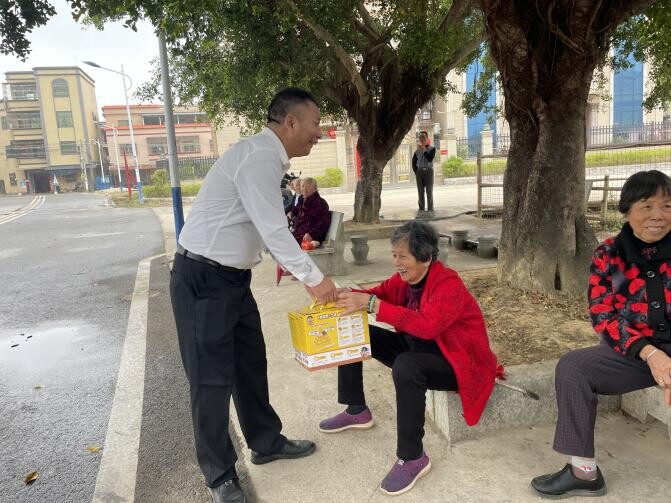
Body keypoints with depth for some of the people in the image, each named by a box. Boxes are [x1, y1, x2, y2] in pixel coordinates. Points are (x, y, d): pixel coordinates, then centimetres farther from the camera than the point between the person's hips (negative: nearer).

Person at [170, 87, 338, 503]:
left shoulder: (268, 157, 11)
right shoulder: (259, 156, -21)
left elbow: (268, 228, 14)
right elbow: (273, 231, -24)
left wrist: (306, 274, 14)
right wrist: (314, 277, -15)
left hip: (232, 277, 10)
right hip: (203, 280, -10)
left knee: (251, 362, 19)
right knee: (213, 377, 3)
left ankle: (266, 442, 37)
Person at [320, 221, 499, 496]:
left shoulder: (449, 284, -27)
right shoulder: (405, 278, -4)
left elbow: (428, 325, -41)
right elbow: (378, 293, -1)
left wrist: (372, 304, -45)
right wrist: (345, 296, -24)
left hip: (455, 362, -8)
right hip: (416, 346, 8)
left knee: (405, 367, -40)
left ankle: (413, 458, -20)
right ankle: (356, 411, 19)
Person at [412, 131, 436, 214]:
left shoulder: (432, 149, 2)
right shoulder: (417, 151, 9)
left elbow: (430, 159, -15)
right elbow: (414, 163, 14)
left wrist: (424, 150, -15)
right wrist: (416, 172, 4)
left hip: (428, 171, -2)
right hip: (419, 171, 2)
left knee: (429, 191, -2)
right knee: (420, 191, 3)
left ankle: (430, 208, 3)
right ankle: (421, 208, 8)